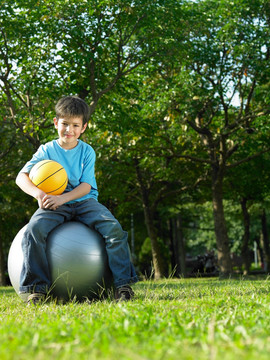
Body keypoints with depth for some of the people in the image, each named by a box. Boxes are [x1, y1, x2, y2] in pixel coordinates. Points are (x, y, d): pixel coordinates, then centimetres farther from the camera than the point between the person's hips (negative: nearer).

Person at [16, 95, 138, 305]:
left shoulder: (87, 151, 5)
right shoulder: (46, 150, 4)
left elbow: (86, 186, -5)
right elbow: (21, 177, -4)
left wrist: (62, 198, -23)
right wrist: (38, 194, -25)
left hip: (84, 201, 1)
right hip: (55, 204, 0)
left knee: (113, 229, -25)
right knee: (35, 229, -32)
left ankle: (123, 284, -17)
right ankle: (37, 287, -23)